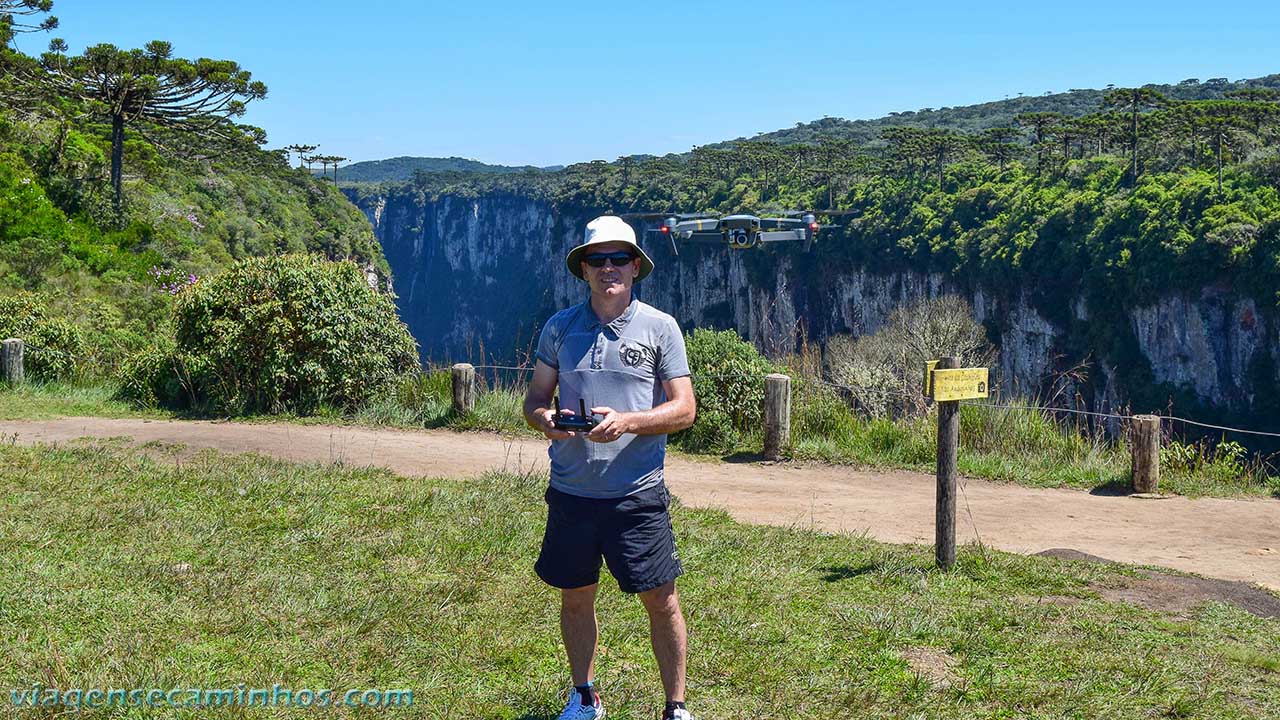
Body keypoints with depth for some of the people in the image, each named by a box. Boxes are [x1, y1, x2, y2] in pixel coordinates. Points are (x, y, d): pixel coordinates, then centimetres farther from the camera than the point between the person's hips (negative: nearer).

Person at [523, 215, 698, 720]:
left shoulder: (660, 327, 0)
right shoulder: (560, 327, 6)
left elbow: (684, 409, -3)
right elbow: (535, 397, 11)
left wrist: (627, 422, -19)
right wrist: (544, 419, -13)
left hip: (638, 493, -3)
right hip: (571, 490, 3)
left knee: (661, 601, 1)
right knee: (575, 597, 14)